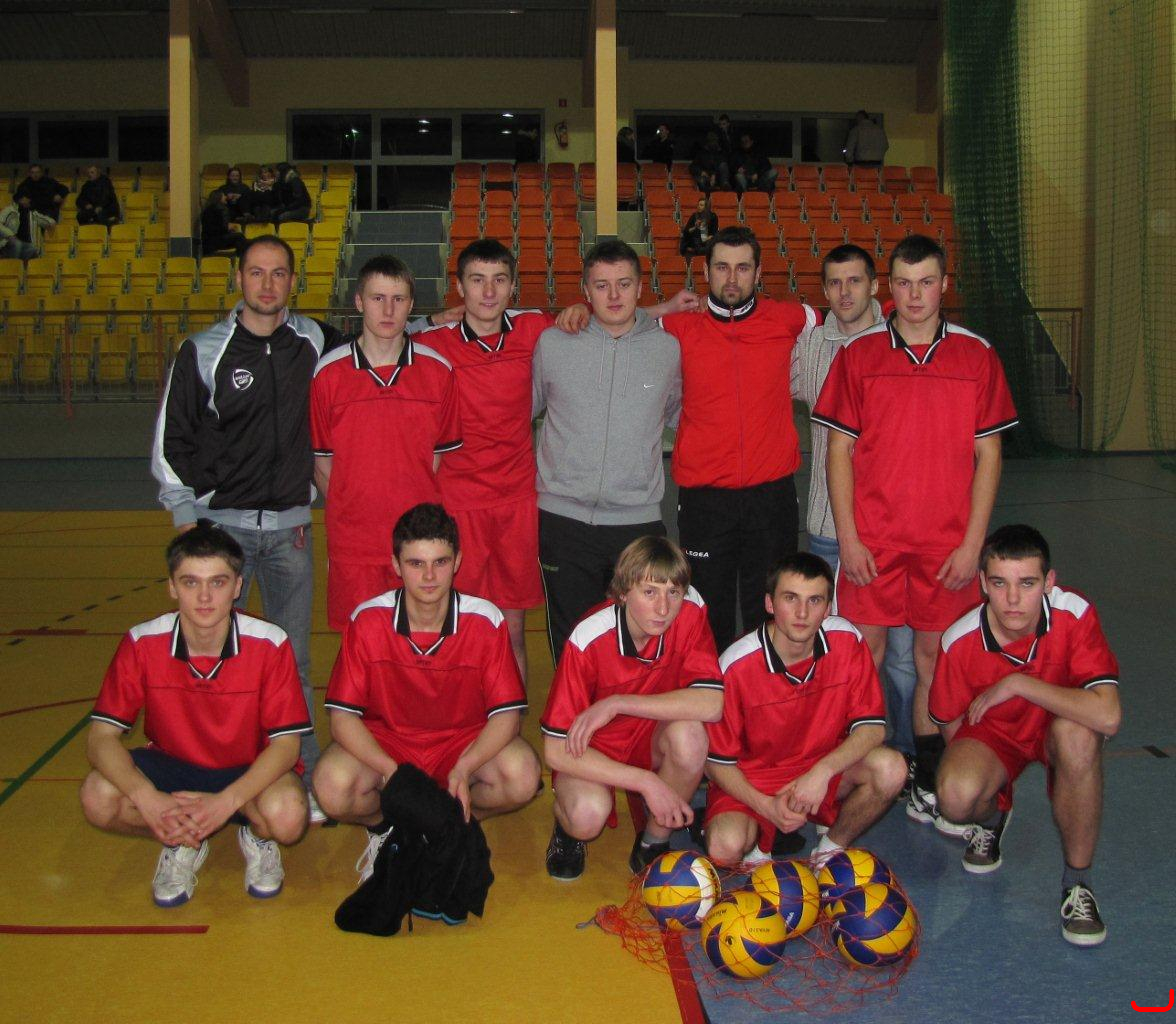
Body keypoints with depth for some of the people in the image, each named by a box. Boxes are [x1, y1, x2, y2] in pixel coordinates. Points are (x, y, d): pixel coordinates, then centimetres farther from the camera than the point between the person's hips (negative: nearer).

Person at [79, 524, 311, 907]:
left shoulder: (269, 644, -20)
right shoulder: (142, 643, -16)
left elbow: (286, 742, -19)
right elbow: (101, 736, -16)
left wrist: (227, 801, -35)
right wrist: (147, 798, -35)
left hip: (251, 771, -2)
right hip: (172, 765, 2)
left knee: (287, 816, -35)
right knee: (99, 799, -27)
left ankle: (256, 836, 4)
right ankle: (182, 845, 3)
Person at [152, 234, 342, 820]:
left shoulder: (314, 342, 6)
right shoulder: (204, 352, 0)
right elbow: (172, 443, 3)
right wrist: (187, 521, -2)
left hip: (289, 528, 2)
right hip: (221, 523, -2)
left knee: (293, 661, 5)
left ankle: (304, 780, 13)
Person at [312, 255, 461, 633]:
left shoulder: (438, 370, 3)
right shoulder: (328, 372, 1)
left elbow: (445, 455, 8)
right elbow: (320, 458, 6)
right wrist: (347, 512, -1)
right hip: (352, 542, 0)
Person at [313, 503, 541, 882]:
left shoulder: (485, 620, -15)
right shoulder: (367, 620, -14)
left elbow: (506, 713, -13)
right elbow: (342, 716, -13)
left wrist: (464, 769, -31)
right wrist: (390, 771, -30)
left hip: (465, 743, 0)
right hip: (384, 742, 0)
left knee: (523, 777, -29)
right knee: (332, 786, -30)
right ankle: (384, 827, 7)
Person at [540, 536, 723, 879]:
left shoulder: (690, 612, -20)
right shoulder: (588, 639, -27)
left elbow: (711, 704, -29)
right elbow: (556, 750, -24)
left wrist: (617, 704, -31)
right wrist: (647, 781, -29)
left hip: (653, 738, 3)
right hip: (592, 749, -2)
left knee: (689, 734, -31)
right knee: (589, 813, -33)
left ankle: (654, 841, -4)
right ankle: (569, 829, 6)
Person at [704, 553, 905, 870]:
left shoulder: (847, 640, -14)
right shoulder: (736, 665, -21)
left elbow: (872, 727, -11)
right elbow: (717, 761, -12)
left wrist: (823, 771, -27)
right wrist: (767, 806, -24)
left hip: (824, 767, 3)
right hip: (751, 781, -3)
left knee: (890, 768, -25)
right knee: (725, 848, -32)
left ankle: (832, 849, 1)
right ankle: (759, 841, 7)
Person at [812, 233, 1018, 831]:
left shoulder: (975, 357, 4)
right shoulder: (857, 355, 3)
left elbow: (987, 455, 5)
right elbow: (838, 451, 3)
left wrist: (972, 543, -2)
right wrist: (847, 538, -4)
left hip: (947, 544, 1)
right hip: (871, 539, 0)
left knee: (935, 655, 8)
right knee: (865, 653, 3)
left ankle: (928, 779, 21)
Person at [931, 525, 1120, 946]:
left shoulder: (1074, 615, -26)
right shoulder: (960, 641, -20)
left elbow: (1107, 716, -38)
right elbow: (952, 725, -1)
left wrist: (1018, 683, -34)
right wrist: (970, 770, -11)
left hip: (1055, 727, 0)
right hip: (992, 732, 1)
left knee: (1077, 732, -38)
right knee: (956, 794, -33)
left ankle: (1078, 882, -15)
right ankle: (993, 816, 11)